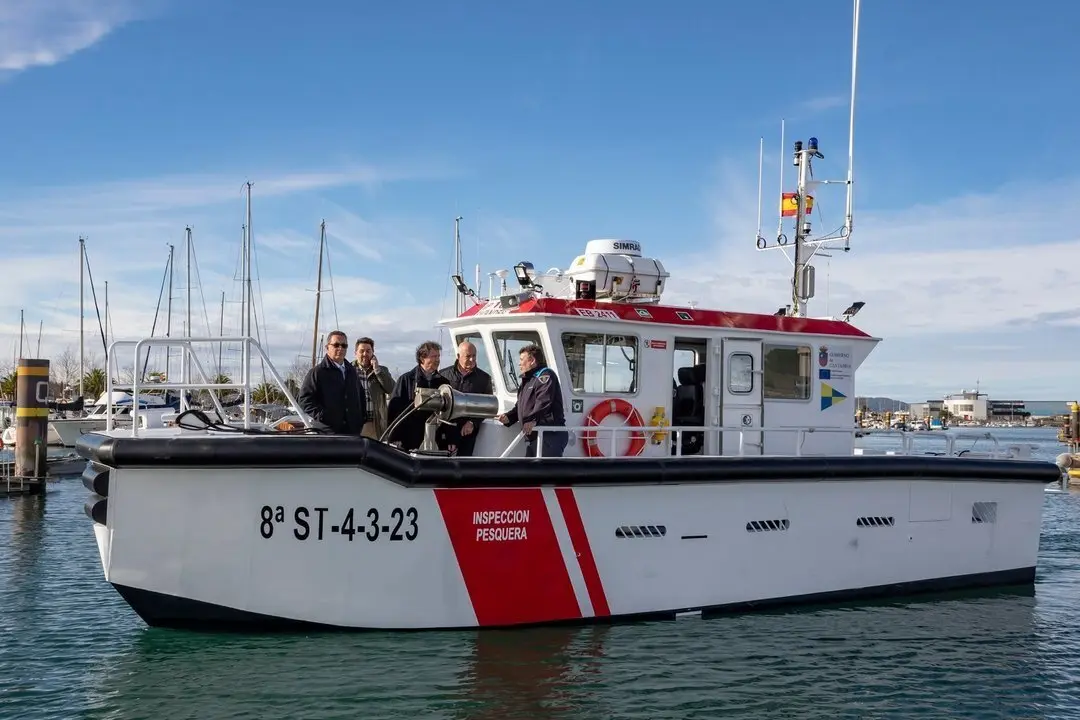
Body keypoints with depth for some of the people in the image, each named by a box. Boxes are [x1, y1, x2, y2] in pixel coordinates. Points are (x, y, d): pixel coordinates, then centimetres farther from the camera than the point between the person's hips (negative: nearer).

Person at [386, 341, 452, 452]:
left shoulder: (443, 382, 12)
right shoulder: (406, 379, 4)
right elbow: (393, 409, 0)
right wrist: (394, 439, -6)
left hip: (437, 442, 2)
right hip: (410, 442, -2)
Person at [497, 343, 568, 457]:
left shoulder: (545, 375, -7)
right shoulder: (526, 380, 26)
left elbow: (544, 401, -23)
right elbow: (520, 406, 30)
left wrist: (533, 420, -35)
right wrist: (508, 417, 10)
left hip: (549, 435, -11)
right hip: (532, 437, 11)